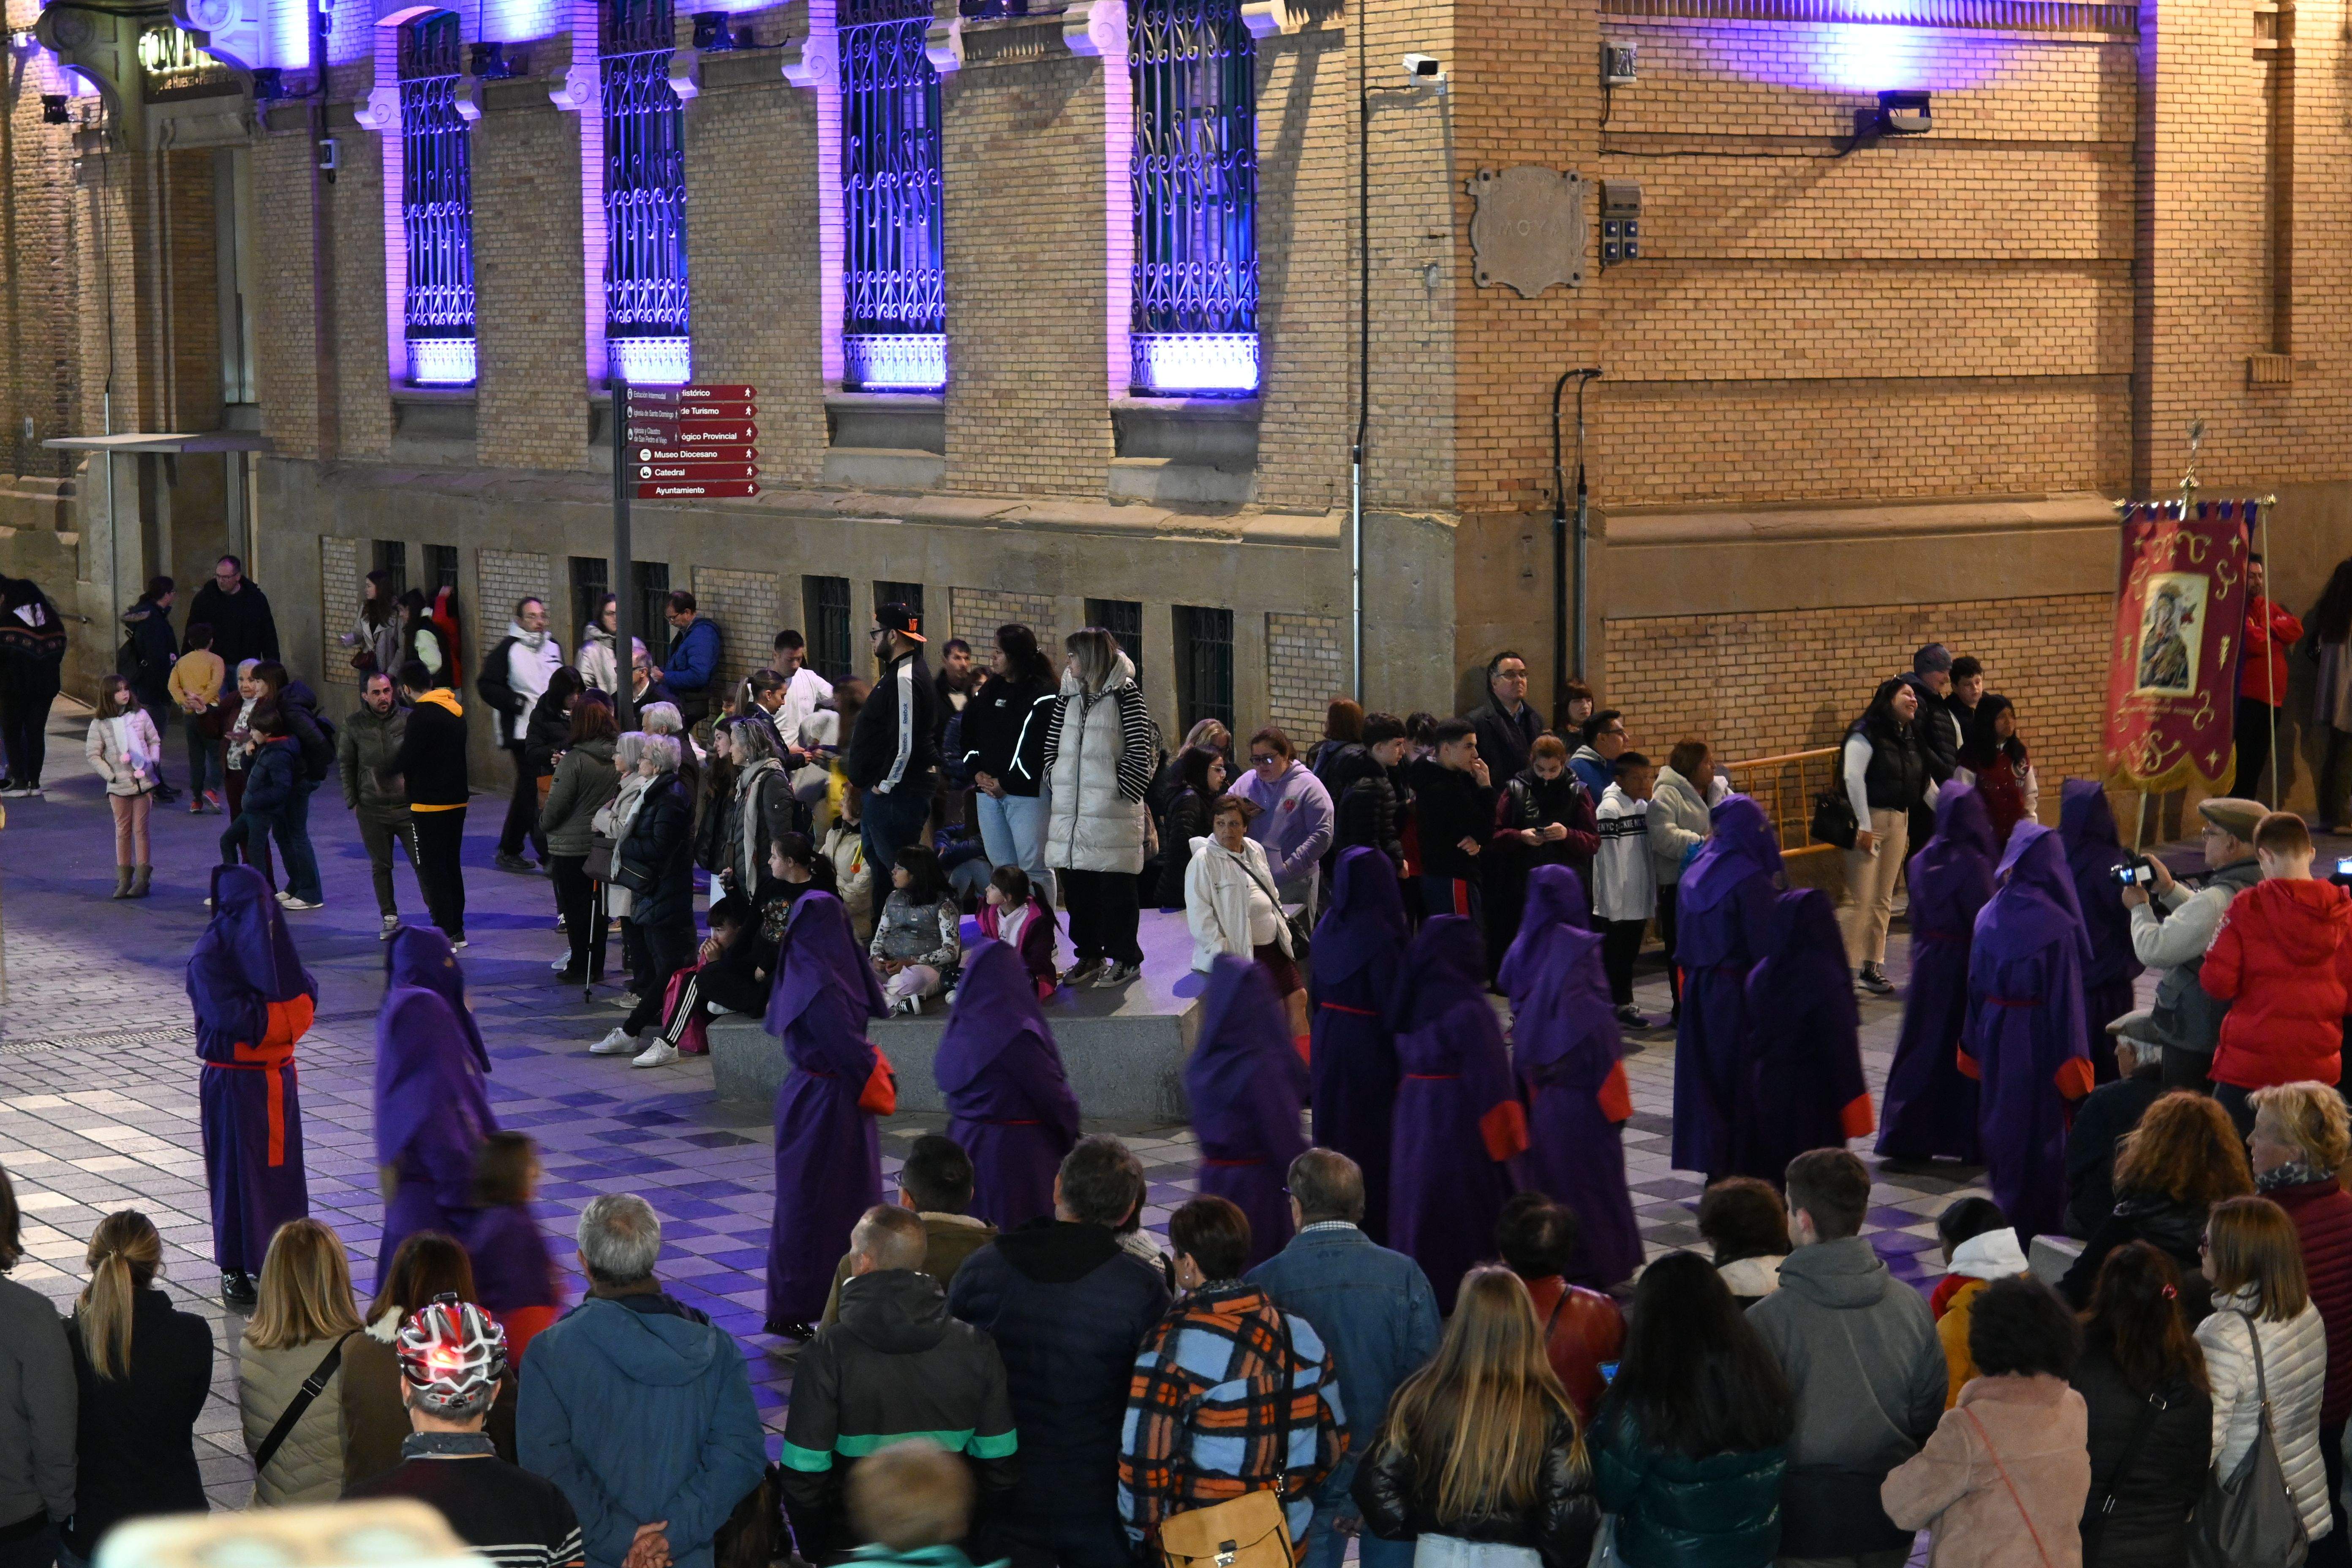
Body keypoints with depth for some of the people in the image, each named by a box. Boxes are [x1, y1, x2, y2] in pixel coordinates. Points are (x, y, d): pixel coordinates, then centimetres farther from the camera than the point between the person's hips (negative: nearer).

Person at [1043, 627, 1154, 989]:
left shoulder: (1125, 693, -6)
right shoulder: (1070, 694, 14)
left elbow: (1141, 749, -8)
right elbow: (1052, 745, 20)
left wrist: (1122, 790, -11)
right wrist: (1055, 782, 9)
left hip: (1111, 808, -6)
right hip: (1070, 807, 6)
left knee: (1115, 884, -2)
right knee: (1076, 885, 9)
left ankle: (1124, 958, 7)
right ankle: (1089, 955, 19)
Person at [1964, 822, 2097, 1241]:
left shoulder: (1989, 916, -2)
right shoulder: (2056, 926, -17)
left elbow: (1976, 985, 5)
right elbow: (2066, 997, -14)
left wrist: (1975, 1045, 14)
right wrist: (2072, 1063, -9)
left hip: (1995, 1035, 5)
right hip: (2038, 1043, -5)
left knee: (2000, 1126, 16)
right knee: (2041, 1132, 5)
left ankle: (2004, 1216, 27)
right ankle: (2037, 1225, 12)